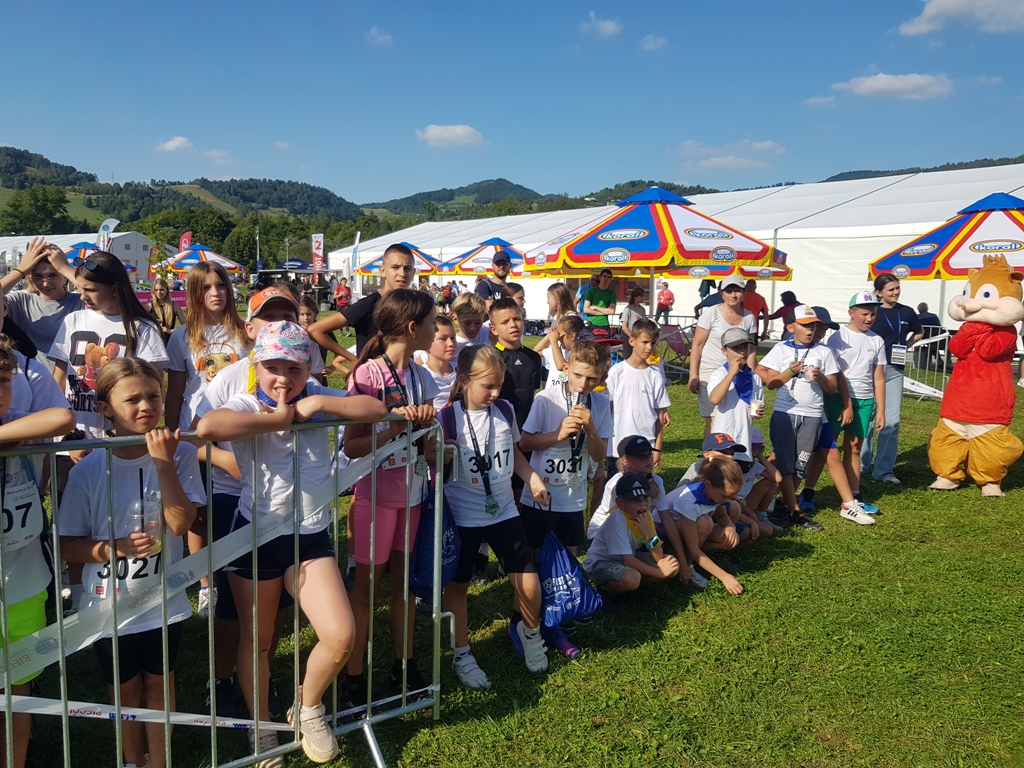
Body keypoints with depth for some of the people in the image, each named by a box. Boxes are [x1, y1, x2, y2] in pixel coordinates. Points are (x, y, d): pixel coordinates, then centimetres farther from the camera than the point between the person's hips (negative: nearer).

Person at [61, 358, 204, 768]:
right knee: (126, 691, 21)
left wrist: (164, 461, -30)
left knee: (159, 686, 18)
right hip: (110, 608, 0)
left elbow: (181, 522, -23)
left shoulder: (180, 455, -12)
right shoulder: (88, 470, -13)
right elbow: (68, 546, -6)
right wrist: (115, 548, -24)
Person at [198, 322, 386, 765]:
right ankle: (262, 730, 39)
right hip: (257, 537, -2)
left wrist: (316, 405, -17)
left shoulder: (317, 398, 1)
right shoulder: (247, 406, -12)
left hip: (311, 537, 3)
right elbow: (206, 427, -35)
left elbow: (376, 409, -7)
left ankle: (307, 708, 25)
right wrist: (278, 418, -26)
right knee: (256, 641, 14)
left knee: (340, 636, -5)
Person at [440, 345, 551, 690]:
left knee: (528, 584, -1)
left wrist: (533, 478, 5)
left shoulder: (505, 411, 0)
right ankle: (462, 655, 30)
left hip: (504, 510, 3)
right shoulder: (448, 418, -13)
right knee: (457, 585, 10)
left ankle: (529, 631, 31)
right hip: (462, 515, -3)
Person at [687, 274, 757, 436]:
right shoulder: (712, 314, -5)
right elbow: (697, 345, -5)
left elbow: (750, 349, 14)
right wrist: (693, 375, -10)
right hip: (710, 370, -3)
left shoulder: (749, 317, 6)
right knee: (712, 420, -5)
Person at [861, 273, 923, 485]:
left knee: (892, 420, -2)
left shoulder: (906, 312, 7)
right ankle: (863, 464, 19)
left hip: (895, 370, 3)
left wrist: (907, 345, 10)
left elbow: (919, 332, 25)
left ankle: (884, 469, 5)